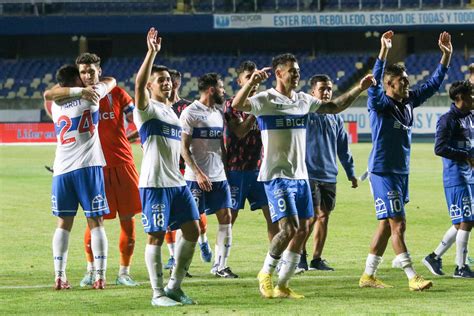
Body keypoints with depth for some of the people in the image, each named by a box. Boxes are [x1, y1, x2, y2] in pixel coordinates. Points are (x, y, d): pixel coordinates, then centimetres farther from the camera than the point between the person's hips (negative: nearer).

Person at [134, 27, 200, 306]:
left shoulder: (172, 111, 18)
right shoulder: (147, 109, -6)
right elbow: (139, 84, -26)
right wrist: (152, 52, -34)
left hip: (177, 182, 8)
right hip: (155, 183, -8)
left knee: (192, 231, 5)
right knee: (156, 237, -3)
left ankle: (175, 287, 15)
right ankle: (158, 293, 4)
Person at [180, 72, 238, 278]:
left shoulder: (219, 112, 14)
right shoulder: (190, 113, -9)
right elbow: (184, 148, -12)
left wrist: (225, 168, 16)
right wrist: (198, 173, -18)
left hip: (219, 176, 7)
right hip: (197, 177, -7)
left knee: (226, 217, 2)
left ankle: (220, 266, 7)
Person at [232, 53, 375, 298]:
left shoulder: (304, 100, 12)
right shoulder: (266, 100, -9)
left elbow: (334, 107, 25)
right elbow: (237, 105, -26)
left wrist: (359, 89, 17)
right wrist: (251, 82, -42)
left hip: (300, 176, 7)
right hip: (276, 176, -7)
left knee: (302, 229, 4)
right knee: (289, 228, -17)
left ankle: (282, 285, 12)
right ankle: (266, 273, 4)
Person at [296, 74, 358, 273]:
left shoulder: (336, 118, 13)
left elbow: (343, 148, 20)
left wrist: (350, 172, 20)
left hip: (329, 175, 6)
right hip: (309, 173, -6)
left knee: (324, 216, 6)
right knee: (312, 215, -12)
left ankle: (316, 259, 13)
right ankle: (300, 256, 0)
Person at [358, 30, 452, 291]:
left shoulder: (408, 102, 8)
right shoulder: (380, 104, -12)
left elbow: (433, 84, 15)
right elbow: (375, 84, -31)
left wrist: (446, 56, 6)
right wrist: (384, 52, -40)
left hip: (401, 172, 8)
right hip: (383, 171, -8)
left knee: (387, 225, 11)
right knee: (397, 225, -9)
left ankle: (368, 275, 18)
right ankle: (412, 278, -10)